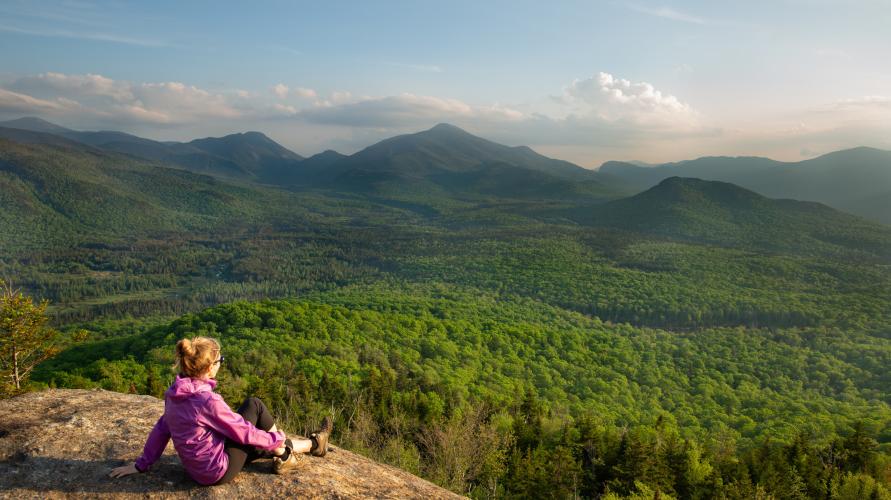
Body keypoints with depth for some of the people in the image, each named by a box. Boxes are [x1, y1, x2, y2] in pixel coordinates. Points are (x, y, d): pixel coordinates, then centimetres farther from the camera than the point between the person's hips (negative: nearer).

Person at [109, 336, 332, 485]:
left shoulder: (175, 394, -5)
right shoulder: (208, 400, -29)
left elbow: (161, 429, 7)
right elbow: (244, 432, -19)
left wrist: (142, 464, 18)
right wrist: (277, 441, -4)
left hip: (197, 468, 8)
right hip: (218, 471, -8)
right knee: (254, 406, -2)